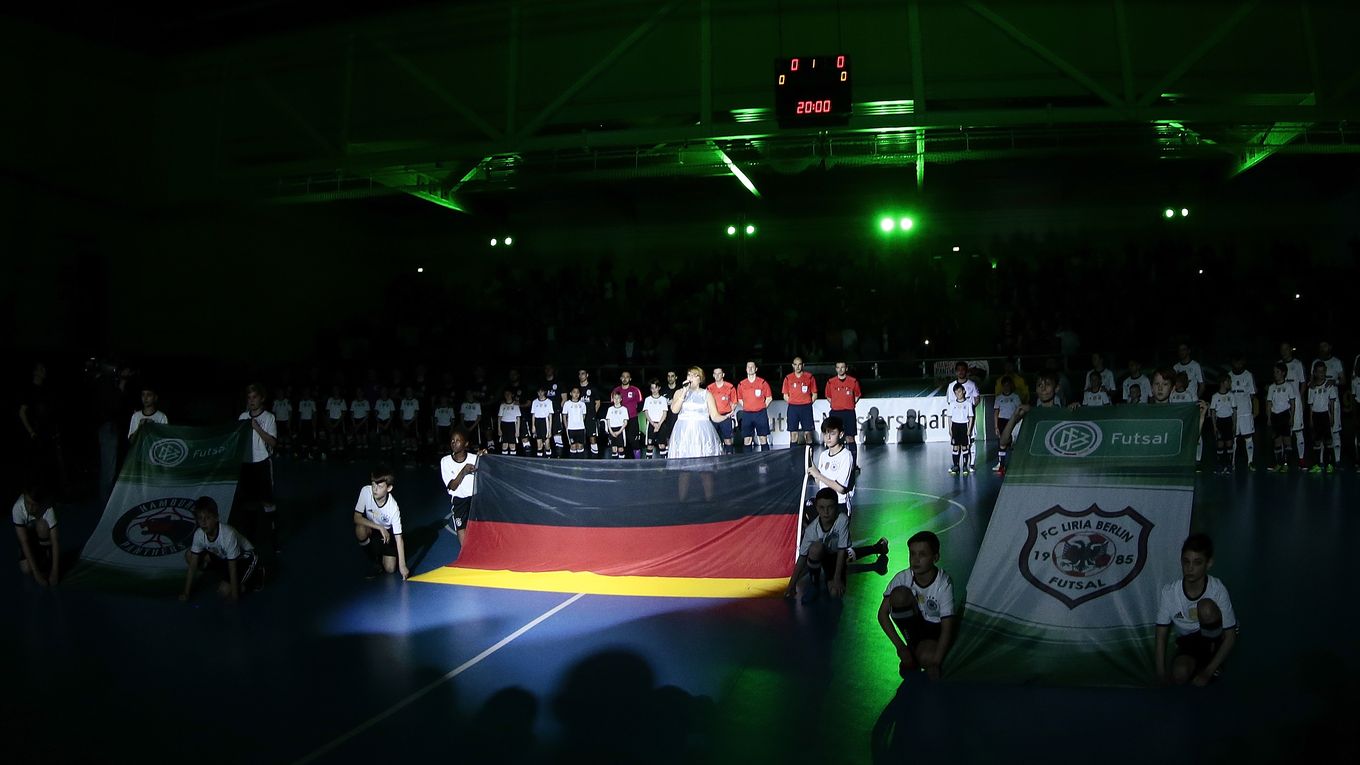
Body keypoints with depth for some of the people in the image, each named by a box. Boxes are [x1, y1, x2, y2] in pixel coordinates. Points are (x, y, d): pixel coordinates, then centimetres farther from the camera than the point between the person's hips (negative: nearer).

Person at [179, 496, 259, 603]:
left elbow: (232, 567, -31)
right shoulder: (199, 534, -20)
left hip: (245, 557, -7)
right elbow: (193, 565, -13)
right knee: (189, 555, -10)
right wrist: (186, 593, -15)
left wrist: (234, 596, -26)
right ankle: (223, 577, 3)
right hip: (223, 557, 7)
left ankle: (255, 577, 2)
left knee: (225, 590, -24)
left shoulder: (228, 534, -36)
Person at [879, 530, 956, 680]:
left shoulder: (944, 584, -24)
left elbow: (947, 628, -24)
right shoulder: (903, 578, -17)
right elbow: (883, 613, -12)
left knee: (926, 658, -37)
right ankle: (911, 649, -9)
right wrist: (900, 647, -20)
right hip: (914, 626, 4)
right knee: (900, 594, -27)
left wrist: (934, 663, -29)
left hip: (935, 630, -4)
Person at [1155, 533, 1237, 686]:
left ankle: (1211, 664, -8)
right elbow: (1161, 635, -10)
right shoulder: (1169, 592, -18)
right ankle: (1202, 662, 3)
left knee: (1206, 607, -32)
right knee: (1180, 675, -33)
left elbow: (1230, 637, -18)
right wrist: (1161, 674, -18)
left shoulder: (1218, 590, -23)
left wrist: (1208, 672, -24)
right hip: (1188, 641, 0)